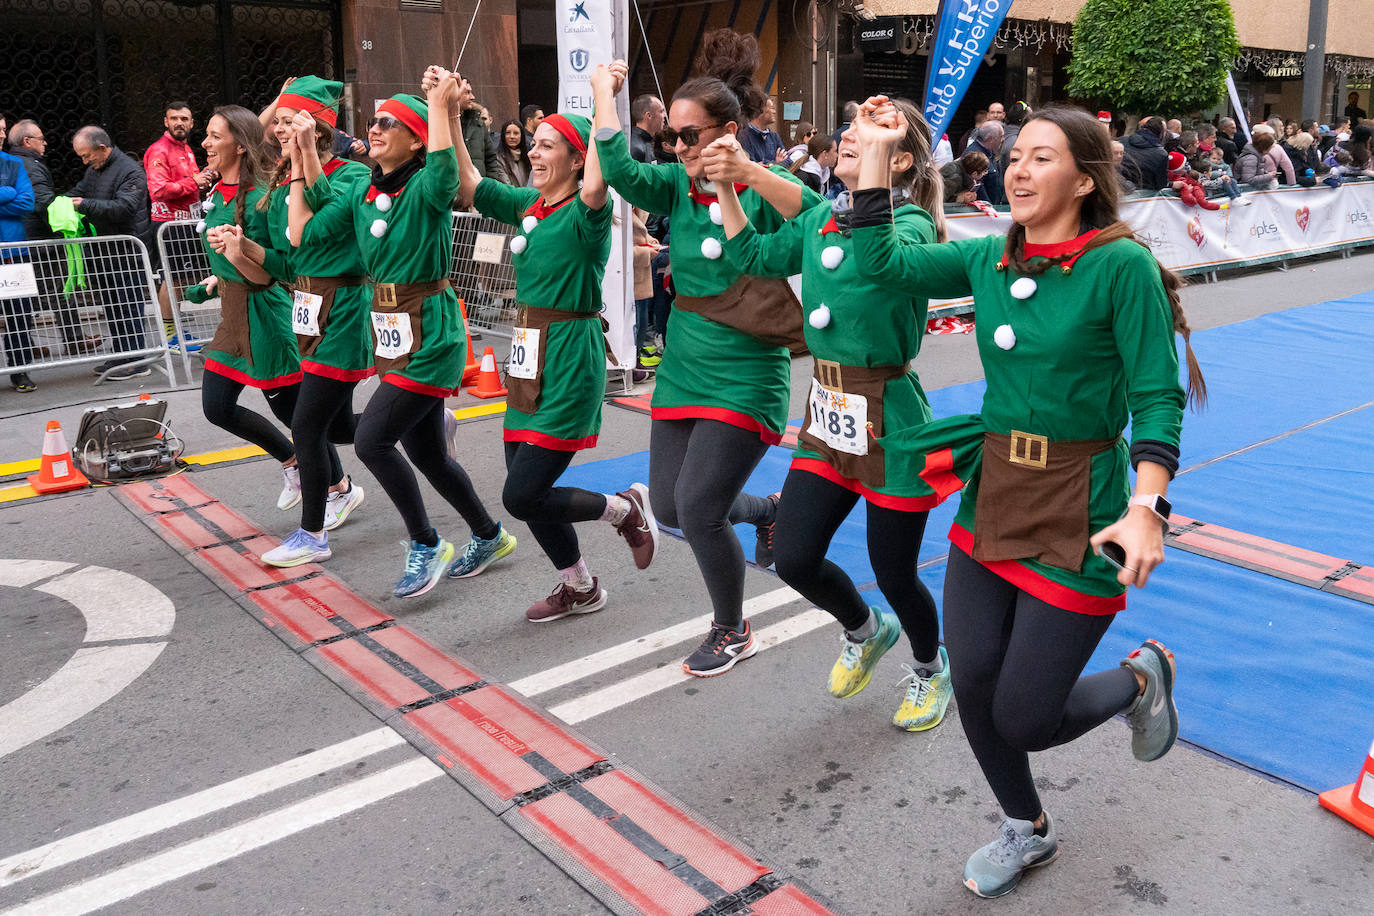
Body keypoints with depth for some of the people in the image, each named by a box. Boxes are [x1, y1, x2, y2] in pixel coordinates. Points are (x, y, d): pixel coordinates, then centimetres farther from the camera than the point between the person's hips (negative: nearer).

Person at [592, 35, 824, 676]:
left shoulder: (761, 191, -10)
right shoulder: (677, 187, 3)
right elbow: (619, 171, -13)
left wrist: (751, 173, -36)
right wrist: (604, 92, -7)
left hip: (744, 376, -6)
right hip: (682, 366, 7)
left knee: (697, 508, -10)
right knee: (668, 506, 11)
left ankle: (733, 633, 17)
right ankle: (768, 509, 41)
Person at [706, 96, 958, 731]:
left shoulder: (911, 225, -15)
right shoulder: (824, 217, 7)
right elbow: (753, 256, 15)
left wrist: (751, 173, -42)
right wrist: (724, 187, 0)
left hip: (888, 417, -6)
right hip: (828, 414, 6)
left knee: (893, 573, 7)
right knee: (794, 561, 5)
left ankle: (930, 669, 39)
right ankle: (865, 631, 38)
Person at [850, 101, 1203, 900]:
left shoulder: (1121, 265, -12)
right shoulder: (989, 258, 4)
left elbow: (1159, 399, -14)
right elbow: (881, 263, 1)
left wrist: (1145, 508, -26)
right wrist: (877, 153, 0)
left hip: (1077, 516, -5)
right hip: (991, 497, 6)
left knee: (1023, 720, -1)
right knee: (973, 686, 8)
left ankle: (1140, 680, 32)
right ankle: (1028, 831, 36)